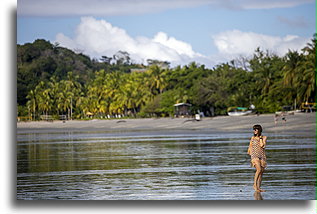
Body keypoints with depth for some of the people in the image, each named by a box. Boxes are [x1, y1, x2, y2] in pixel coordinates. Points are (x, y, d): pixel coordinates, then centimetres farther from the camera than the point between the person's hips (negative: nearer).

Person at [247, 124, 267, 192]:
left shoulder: (264, 137, 5)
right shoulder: (253, 138, 7)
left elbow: (262, 145, -9)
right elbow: (250, 147, 12)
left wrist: (260, 138, -6)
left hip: (262, 156, 2)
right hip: (255, 155, -2)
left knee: (261, 172, 1)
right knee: (259, 169, -23)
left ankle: (259, 187, 7)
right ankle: (255, 185, -13)